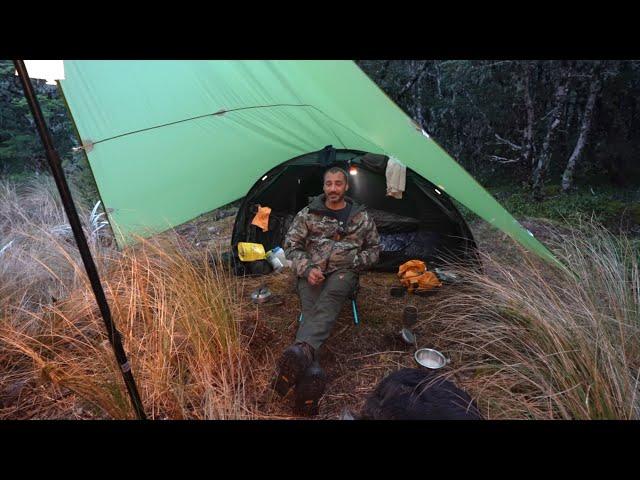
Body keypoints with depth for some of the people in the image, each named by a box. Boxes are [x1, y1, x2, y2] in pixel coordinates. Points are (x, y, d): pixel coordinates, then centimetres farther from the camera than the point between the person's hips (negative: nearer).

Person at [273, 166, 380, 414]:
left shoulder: (361, 216, 12)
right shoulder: (308, 213, 9)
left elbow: (374, 249, 18)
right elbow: (291, 245, 6)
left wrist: (354, 260, -2)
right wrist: (307, 268, -12)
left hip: (343, 271, 0)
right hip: (312, 273, 1)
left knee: (329, 299, -36)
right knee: (312, 309, -31)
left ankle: (301, 351, -58)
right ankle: (312, 372, -51)